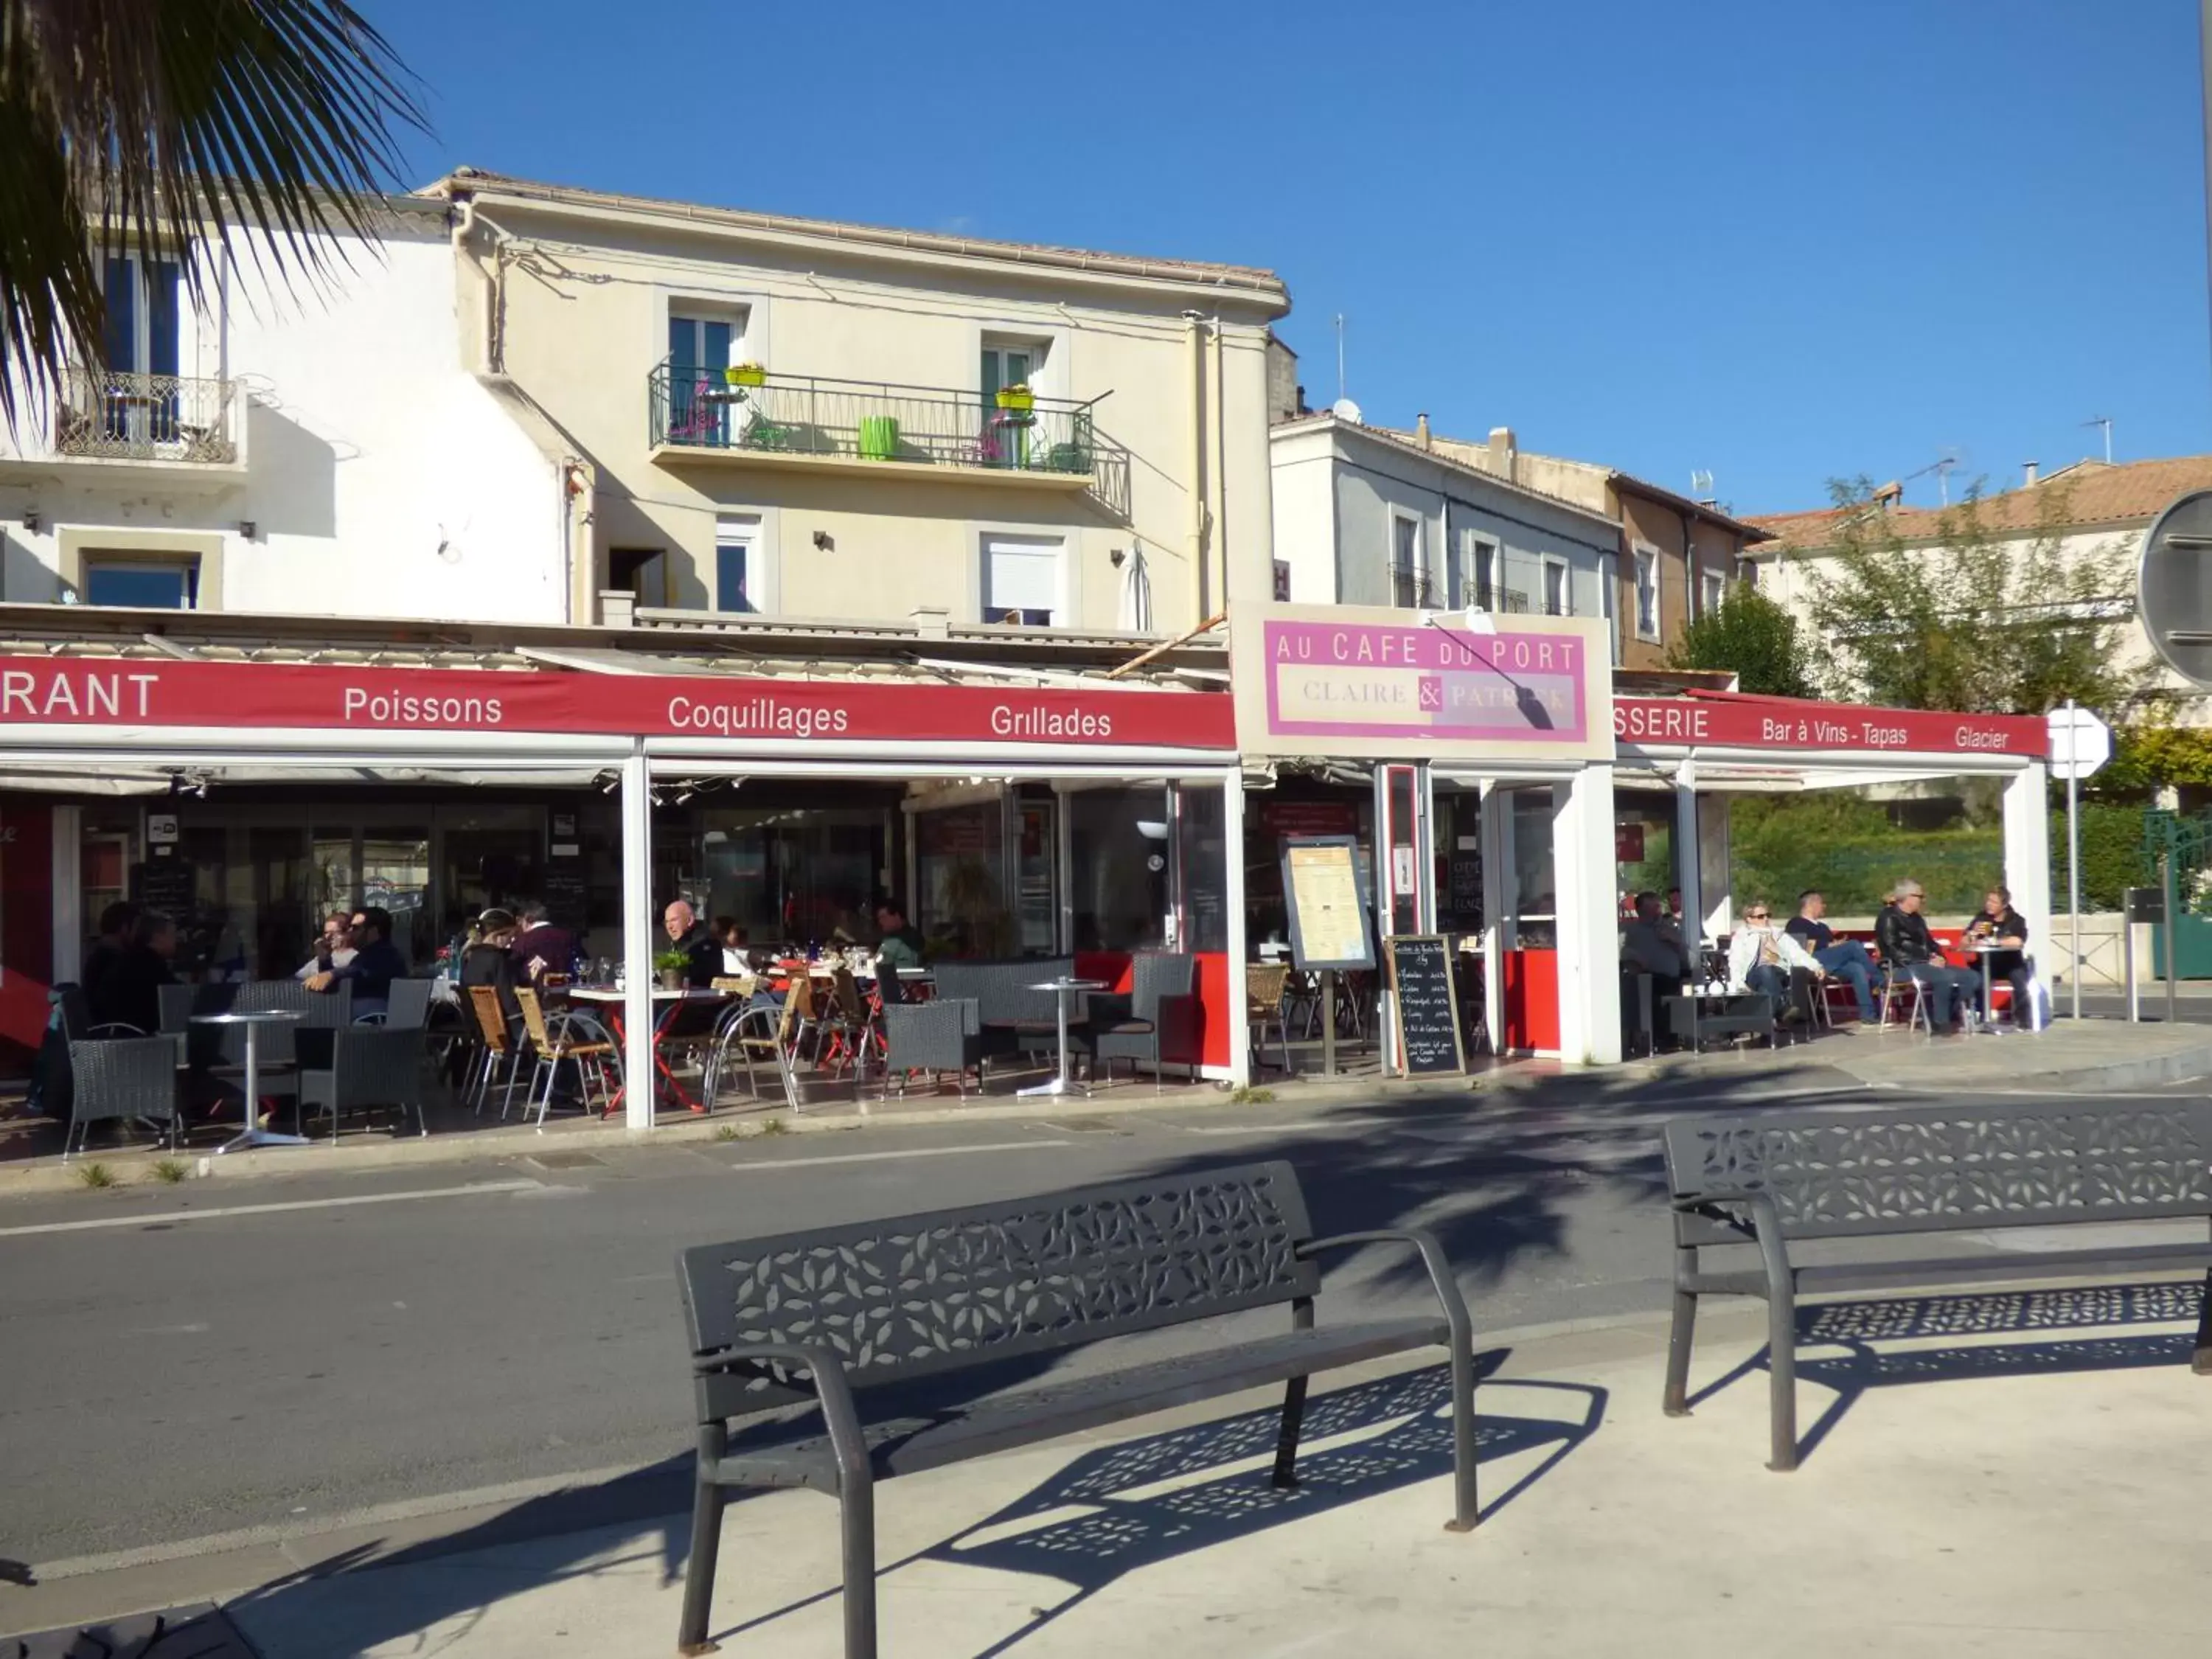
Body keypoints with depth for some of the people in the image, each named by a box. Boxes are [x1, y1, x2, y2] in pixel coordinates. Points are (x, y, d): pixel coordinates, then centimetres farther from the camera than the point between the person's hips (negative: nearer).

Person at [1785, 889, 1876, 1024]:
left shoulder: (1822, 926, 33)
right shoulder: (1796, 924, 11)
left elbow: (1835, 944, 22)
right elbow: (1806, 947, -4)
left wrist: (1839, 944, 0)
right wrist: (1829, 945, -6)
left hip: (1833, 964, 7)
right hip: (1813, 961, -7)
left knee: (1857, 969, -24)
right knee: (1854, 945, -21)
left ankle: (1867, 1013, -32)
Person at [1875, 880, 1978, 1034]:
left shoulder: (1916, 918, 20)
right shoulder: (1889, 918, -7)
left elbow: (1929, 942, 25)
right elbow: (1894, 951, -16)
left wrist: (1938, 957, 0)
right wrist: (1927, 962, -19)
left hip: (1927, 964, 9)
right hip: (1905, 967, -9)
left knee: (1972, 978, -7)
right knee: (1946, 977, -34)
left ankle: (1951, 1016, -11)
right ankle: (1940, 1022, -20)